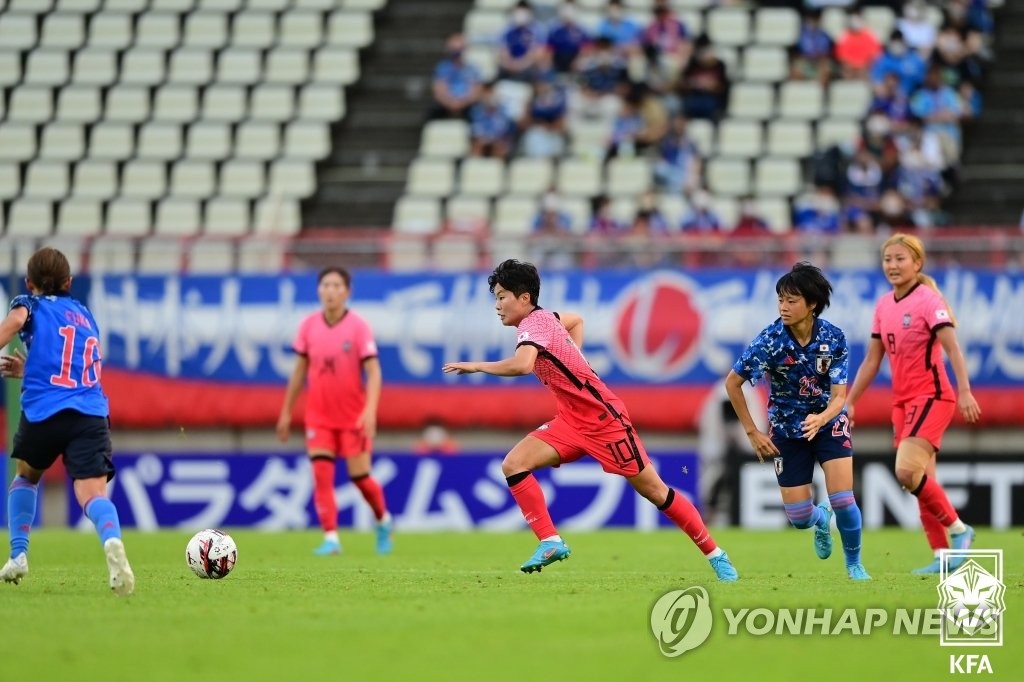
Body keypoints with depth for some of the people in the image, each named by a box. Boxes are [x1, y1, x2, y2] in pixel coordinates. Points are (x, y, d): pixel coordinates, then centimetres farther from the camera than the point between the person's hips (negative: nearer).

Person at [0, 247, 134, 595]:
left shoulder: (32, 304, 13)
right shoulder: (84, 314, 29)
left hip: (43, 410, -2)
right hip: (92, 414, 2)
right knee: (92, 492, -13)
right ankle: (112, 540, -45)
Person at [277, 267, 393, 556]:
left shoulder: (358, 326, -11)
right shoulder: (309, 326, 0)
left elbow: (373, 372, -14)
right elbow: (300, 370, 10)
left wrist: (370, 410, -28)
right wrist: (286, 412, 12)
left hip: (353, 416, -3)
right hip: (319, 416, 3)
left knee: (359, 476, 0)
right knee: (322, 475, -10)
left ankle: (383, 520, 29)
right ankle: (331, 538, -10)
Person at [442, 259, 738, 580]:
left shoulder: (533, 324, -20)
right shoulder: (543, 318, 8)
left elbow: (521, 364, -41)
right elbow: (576, 320, 30)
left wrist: (475, 366, -28)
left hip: (603, 417, -9)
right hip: (571, 420, 9)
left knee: (654, 490, -1)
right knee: (514, 464, -10)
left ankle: (715, 554, 10)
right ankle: (550, 542, -11)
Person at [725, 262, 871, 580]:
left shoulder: (833, 337, -17)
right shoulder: (771, 340, -21)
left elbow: (839, 395, -17)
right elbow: (733, 383, -10)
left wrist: (821, 419, -39)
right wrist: (752, 432, -10)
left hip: (828, 422, 0)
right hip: (787, 429, 0)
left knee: (843, 500, -16)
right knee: (799, 518, -2)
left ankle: (854, 564, 11)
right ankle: (821, 519, 38)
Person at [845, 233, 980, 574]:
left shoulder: (928, 300, -11)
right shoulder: (883, 306, 10)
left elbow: (952, 348, -18)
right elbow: (872, 360, 17)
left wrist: (964, 392, -28)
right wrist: (849, 402, 17)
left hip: (931, 396, -7)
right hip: (902, 401, 8)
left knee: (907, 471, -21)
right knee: (920, 481, 4)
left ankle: (958, 529, -6)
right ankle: (942, 555, 8)